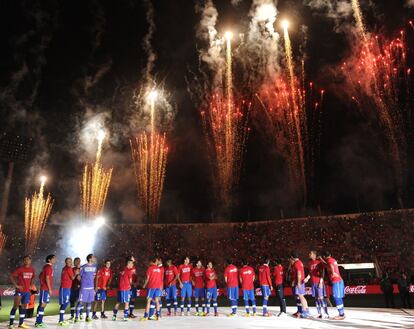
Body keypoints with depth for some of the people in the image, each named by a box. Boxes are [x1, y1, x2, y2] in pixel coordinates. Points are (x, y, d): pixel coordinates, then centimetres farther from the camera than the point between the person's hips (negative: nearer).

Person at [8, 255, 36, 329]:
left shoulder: (32, 270, 4)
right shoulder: (20, 269, -12)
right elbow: (11, 276, -11)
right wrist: (16, 285, -14)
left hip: (27, 291, 6)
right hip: (20, 290, -5)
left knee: (24, 306, 11)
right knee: (15, 306, -6)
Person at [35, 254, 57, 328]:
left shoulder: (46, 267, 16)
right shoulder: (49, 267, -14)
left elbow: (40, 276, 23)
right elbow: (47, 278, -19)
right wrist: (50, 289, -17)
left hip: (45, 288, 10)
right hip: (46, 289, -10)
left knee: (42, 304, 13)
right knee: (43, 304, -7)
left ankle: (38, 321, 18)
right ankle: (38, 322, -4)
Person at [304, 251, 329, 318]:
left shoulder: (319, 261, -6)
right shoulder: (309, 263, 13)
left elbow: (322, 272, -9)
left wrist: (321, 282, -15)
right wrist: (307, 278, 0)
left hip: (319, 282, -7)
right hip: (313, 282, 7)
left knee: (321, 297, -8)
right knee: (316, 298, 7)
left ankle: (326, 313, -2)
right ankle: (319, 313, 13)